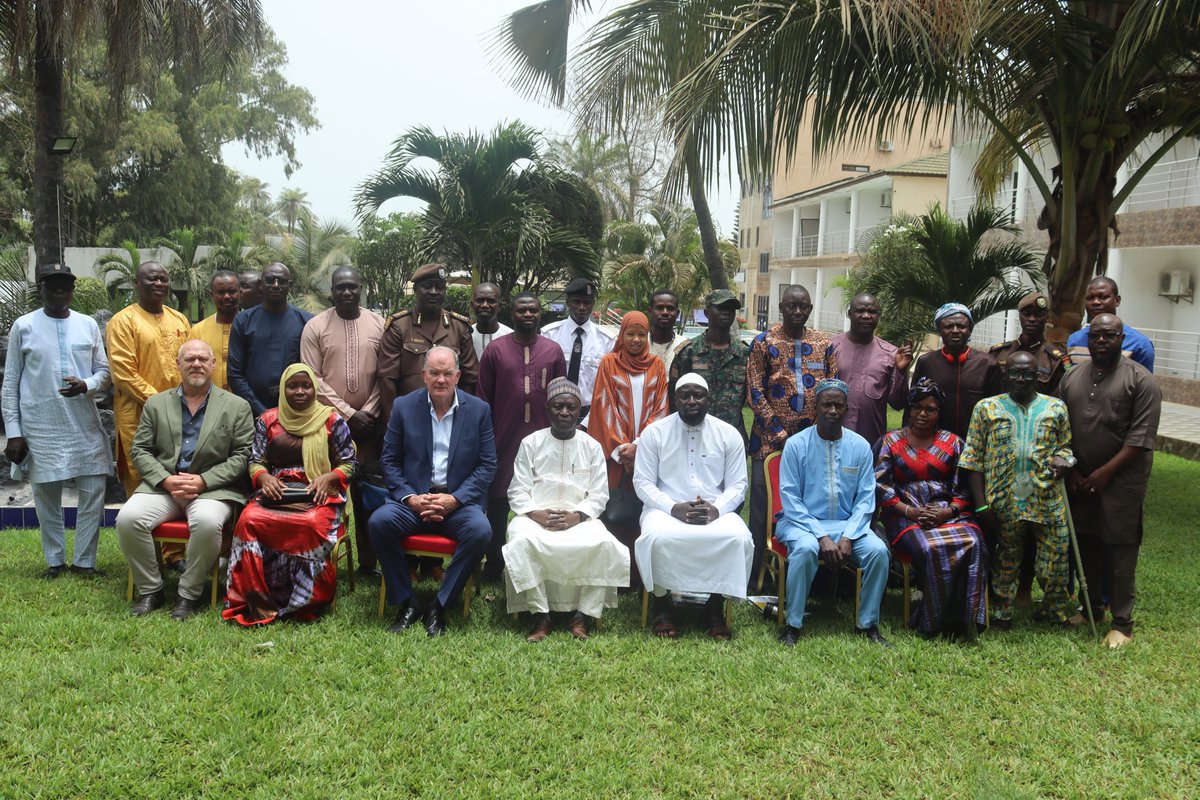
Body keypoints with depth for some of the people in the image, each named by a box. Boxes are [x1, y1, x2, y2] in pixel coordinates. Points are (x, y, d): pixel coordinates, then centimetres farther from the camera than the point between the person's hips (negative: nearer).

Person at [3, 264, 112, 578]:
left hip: (85, 425, 2)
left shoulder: (88, 325, 6)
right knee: (46, 496, 5)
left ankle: (84, 561, 10)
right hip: (41, 428, -2)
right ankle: (55, 561, 18)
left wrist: (86, 385, -14)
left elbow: (104, 370, 9)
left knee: (94, 491, -1)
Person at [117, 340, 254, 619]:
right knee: (128, 518, -24)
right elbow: (140, 450, 10)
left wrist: (204, 480, -12)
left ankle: (190, 594, -13)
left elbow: (242, 455, 0)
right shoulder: (156, 403, 15)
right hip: (163, 485, 3)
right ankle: (150, 590, -4)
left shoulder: (236, 406, 6)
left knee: (207, 522, -35)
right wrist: (166, 480, -8)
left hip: (213, 488, -3)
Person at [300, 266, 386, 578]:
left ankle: (368, 560, 12)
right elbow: (313, 379, -6)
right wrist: (348, 413, -10)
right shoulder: (315, 327, -1)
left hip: (368, 421, 1)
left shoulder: (378, 324, 4)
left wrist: (369, 412, -8)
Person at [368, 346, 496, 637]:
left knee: (480, 530, -31)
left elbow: (487, 465, 1)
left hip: (459, 501, -1)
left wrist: (454, 499, -12)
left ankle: (440, 605, -13)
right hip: (412, 498, 1)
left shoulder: (479, 410, 3)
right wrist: (409, 498, -11)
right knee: (379, 522, -28)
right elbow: (390, 460, 5)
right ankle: (406, 602, -10)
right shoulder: (404, 406, 5)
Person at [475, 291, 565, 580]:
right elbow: (483, 399, 4)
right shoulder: (495, 349, 1)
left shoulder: (554, 351, 5)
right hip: (503, 442, -1)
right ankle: (494, 566, 20)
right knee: (498, 503, 7)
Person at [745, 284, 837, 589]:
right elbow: (754, 392, -5)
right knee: (763, 505, 1)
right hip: (770, 439, -2)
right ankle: (756, 570, 12)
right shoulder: (764, 342, 0)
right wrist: (779, 433, -11)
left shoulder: (825, 344, 8)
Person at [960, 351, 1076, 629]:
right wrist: (981, 505, -6)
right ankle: (1001, 614, 27)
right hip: (1004, 501, -1)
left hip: (1048, 500, 1)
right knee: (1006, 558, 12)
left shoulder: (1055, 408, 7)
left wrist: (1063, 459, -9)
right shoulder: (987, 408, 2)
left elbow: (1066, 446, 17)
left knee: (1055, 558, 5)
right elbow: (973, 460, 0)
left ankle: (1056, 610, 28)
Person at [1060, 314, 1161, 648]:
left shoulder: (1140, 380, -6)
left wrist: (1105, 472, -15)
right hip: (1080, 481, 5)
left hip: (1121, 481, -5)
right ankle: (1091, 608, 27)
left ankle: (1122, 623, 8)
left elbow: (1141, 436, -12)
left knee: (1120, 552, -1)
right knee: (1085, 547, 12)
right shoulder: (1072, 377, 9)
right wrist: (1071, 470, 1)